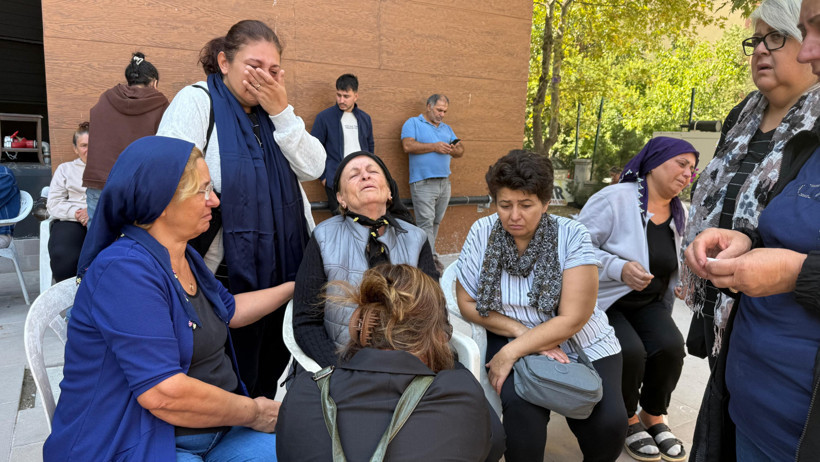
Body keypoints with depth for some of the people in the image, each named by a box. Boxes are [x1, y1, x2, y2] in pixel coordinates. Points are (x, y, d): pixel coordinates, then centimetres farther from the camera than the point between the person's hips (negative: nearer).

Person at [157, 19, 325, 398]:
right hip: (229, 275, -6)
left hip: (283, 269, 6)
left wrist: (282, 111, -11)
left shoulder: (273, 111, 10)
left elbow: (313, 168, 0)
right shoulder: (197, 101, -8)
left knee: (270, 376, 21)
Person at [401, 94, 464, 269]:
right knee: (426, 222, -10)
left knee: (436, 222, 10)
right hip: (423, 183, -6)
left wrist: (453, 150, -8)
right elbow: (407, 146, -13)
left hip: (444, 182, 7)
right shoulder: (413, 123, 3)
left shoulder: (446, 128, 22)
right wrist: (434, 146, -13)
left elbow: (460, 150, 17)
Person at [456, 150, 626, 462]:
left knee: (608, 423, -22)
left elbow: (572, 319, -16)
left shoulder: (572, 236, -12)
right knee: (521, 408, -30)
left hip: (582, 346, 0)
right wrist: (521, 330, -14)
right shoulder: (482, 233, -7)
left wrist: (510, 353, -24)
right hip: (514, 341, 0)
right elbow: (467, 303, -1)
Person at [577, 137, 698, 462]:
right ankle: (628, 420, 5)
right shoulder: (615, 199, -18)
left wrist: (680, 281, 8)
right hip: (603, 299, -6)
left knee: (670, 346, -21)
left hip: (649, 302, 6)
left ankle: (653, 417, 8)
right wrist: (619, 268, -31)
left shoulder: (679, 212, 7)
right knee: (630, 351, -28)